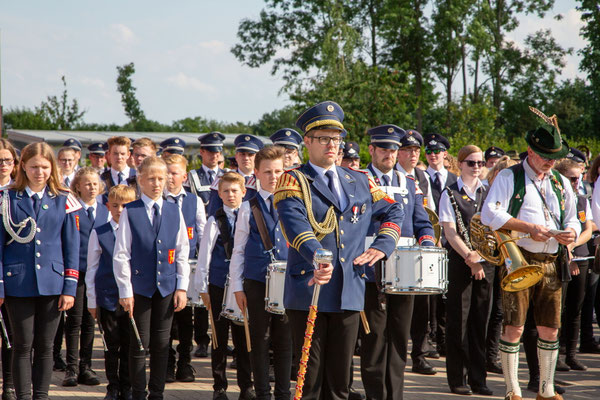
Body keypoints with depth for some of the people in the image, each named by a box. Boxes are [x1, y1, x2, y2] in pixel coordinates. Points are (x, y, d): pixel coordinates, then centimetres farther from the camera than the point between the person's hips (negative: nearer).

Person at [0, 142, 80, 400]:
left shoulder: (63, 201, 4)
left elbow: (72, 246, 6)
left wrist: (70, 288, 0)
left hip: (52, 283, 1)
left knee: (45, 346, 7)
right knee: (22, 345, 2)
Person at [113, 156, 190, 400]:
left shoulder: (174, 212, 7)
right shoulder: (130, 213, -2)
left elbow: (182, 253, 10)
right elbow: (121, 255, -3)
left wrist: (182, 287, 3)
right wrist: (125, 290, -7)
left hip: (167, 287, 3)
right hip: (139, 286, -3)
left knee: (161, 343, 6)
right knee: (139, 343, 1)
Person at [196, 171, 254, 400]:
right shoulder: (215, 222, -2)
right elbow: (204, 256, 1)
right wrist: (202, 288, 0)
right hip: (219, 285, -2)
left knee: (244, 338, 6)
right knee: (220, 338, 5)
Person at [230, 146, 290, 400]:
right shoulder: (248, 208, 4)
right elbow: (238, 251, 6)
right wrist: (237, 287, 2)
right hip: (256, 282, -1)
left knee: (285, 340, 5)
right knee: (259, 339, 4)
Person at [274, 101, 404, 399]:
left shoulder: (360, 182, 16)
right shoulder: (293, 181, -1)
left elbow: (393, 211, 24)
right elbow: (295, 223, -17)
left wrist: (382, 246, 5)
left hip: (349, 293, 4)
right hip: (309, 290, -4)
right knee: (309, 373, -1)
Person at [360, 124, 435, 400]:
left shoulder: (409, 185, 16)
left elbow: (422, 224, 17)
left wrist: (426, 247, -2)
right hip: (372, 271, -4)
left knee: (400, 335, 6)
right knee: (375, 336, -3)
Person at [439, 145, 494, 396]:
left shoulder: (489, 193, 12)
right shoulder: (451, 194, 0)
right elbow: (450, 232, -6)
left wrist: (482, 257, -6)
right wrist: (470, 257, -15)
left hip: (485, 263, 4)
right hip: (460, 262, -4)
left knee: (480, 322, 5)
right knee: (458, 321, -1)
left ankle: (478, 379, 11)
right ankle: (457, 379, 5)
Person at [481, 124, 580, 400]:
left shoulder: (561, 183, 18)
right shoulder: (509, 178, 1)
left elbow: (573, 219, 21)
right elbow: (489, 214, -10)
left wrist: (571, 232, -4)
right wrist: (528, 227, -17)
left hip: (551, 263, 5)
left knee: (550, 328, 6)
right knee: (514, 327, -6)